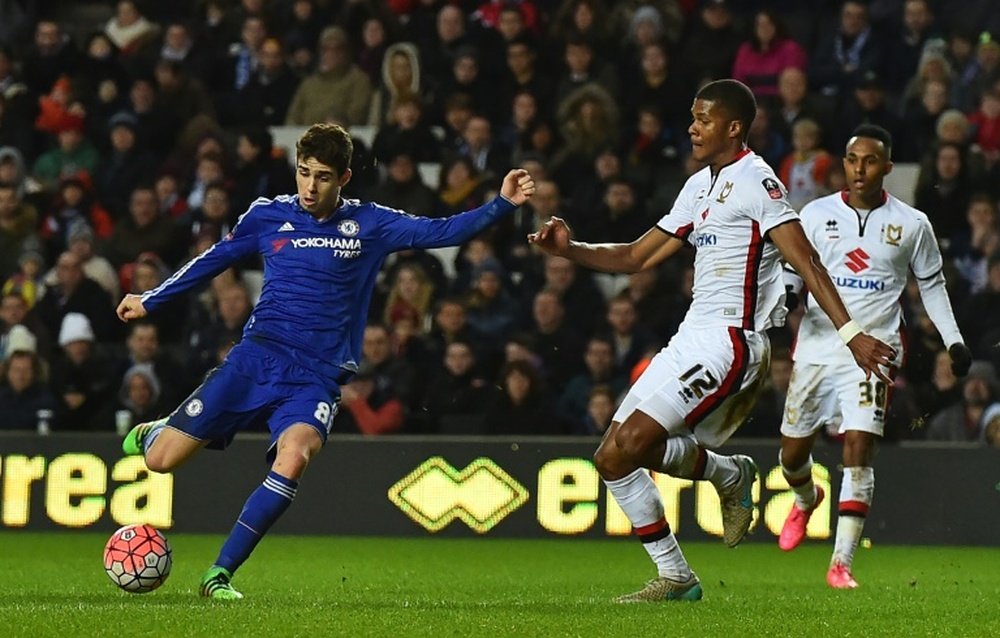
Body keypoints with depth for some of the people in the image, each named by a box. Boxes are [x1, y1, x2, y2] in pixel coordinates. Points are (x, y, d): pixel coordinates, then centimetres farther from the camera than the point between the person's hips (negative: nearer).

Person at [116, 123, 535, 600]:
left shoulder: (368, 225, 5)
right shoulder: (268, 216, 7)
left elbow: (441, 233, 0)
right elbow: (214, 260, 20)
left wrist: (501, 204, -13)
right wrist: (149, 301, 26)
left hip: (316, 376, -1)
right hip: (256, 358, 1)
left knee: (293, 457, -32)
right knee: (161, 460, -4)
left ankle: (220, 573, -22)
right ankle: (153, 433, 37)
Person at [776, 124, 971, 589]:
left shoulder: (912, 225, 3)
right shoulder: (816, 215, 2)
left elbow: (932, 284, 14)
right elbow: (792, 269, 9)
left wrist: (954, 341, 8)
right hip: (816, 346, 2)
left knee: (858, 449, -17)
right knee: (792, 451, 11)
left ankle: (841, 563, -15)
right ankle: (806, 499, 49)